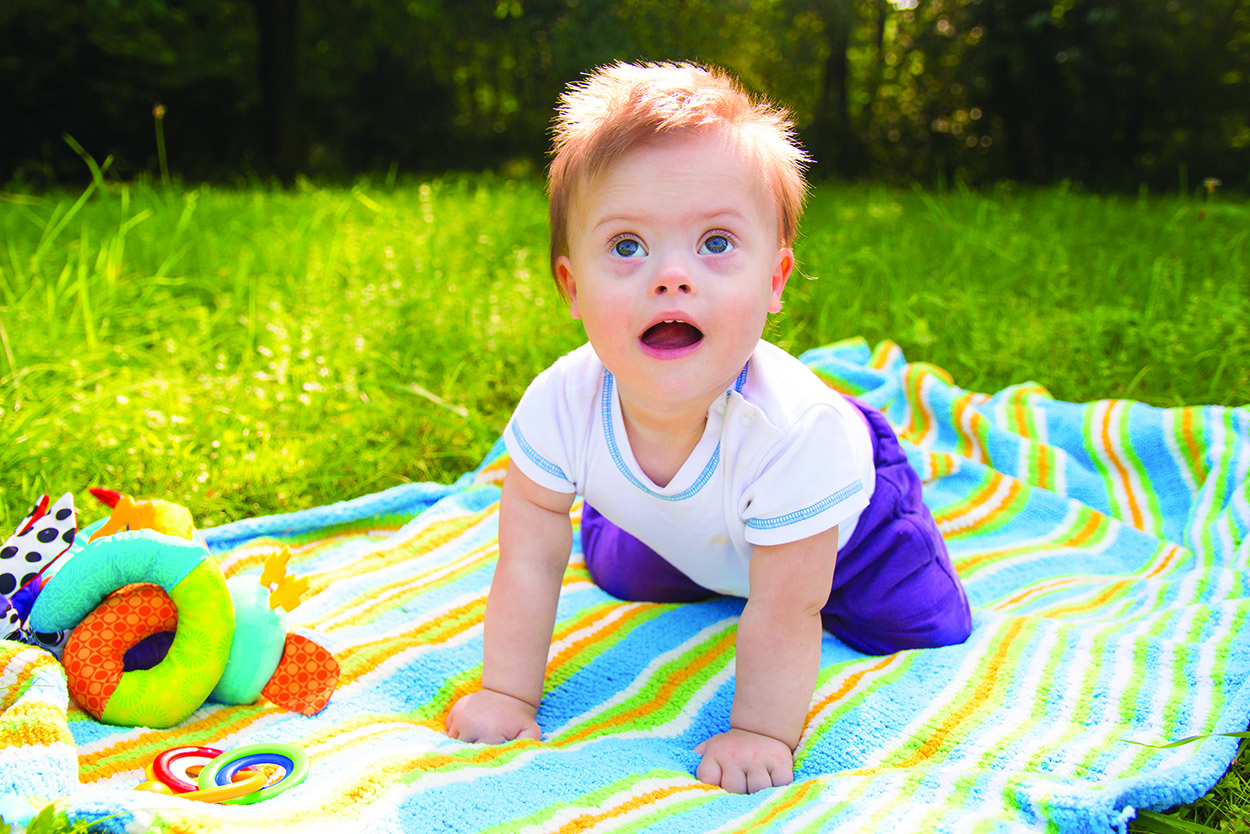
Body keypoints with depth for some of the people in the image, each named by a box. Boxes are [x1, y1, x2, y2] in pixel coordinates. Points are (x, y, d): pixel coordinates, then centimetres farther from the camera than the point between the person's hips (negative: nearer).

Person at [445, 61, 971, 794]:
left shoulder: (794, 429, -49)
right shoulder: (560, 405, -38)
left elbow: (785, 614, -37)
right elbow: (529, 562, -24)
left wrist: (761, 734, -30)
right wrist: (508, 696, -20)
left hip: (840, 516, -3)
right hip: (687, 533, 4)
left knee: (926, 626, -5)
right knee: (618, 571, 23)